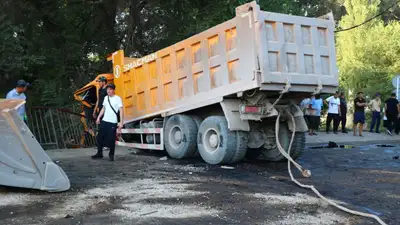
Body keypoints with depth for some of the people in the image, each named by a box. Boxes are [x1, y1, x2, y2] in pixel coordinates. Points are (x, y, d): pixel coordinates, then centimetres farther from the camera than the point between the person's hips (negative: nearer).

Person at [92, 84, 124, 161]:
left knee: (111, 139, -3)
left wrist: (121, 122, -16)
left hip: (113, 122, -6)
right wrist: (98, 117, 14)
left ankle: (111, 154, 15)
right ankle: (99, 153, 20)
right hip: (104, 121, 6)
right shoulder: (106, 98, 12)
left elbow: (121, 111, -10)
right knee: (100, 137, 7)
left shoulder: (117, 98, -6)